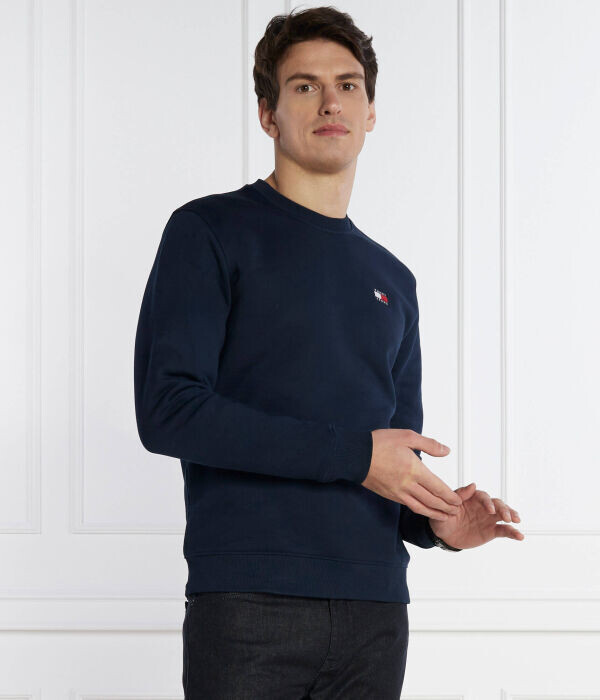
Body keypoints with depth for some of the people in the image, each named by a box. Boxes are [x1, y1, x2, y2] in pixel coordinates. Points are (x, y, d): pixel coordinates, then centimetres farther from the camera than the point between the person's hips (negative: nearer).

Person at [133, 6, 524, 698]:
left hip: (374, 611, 5)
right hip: (247, 607, -5)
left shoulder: (392, 279, 18)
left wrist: (434, 521, -1)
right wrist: (352, 453, -13)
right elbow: (168, 410, -11)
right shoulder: (211, 232, 1)